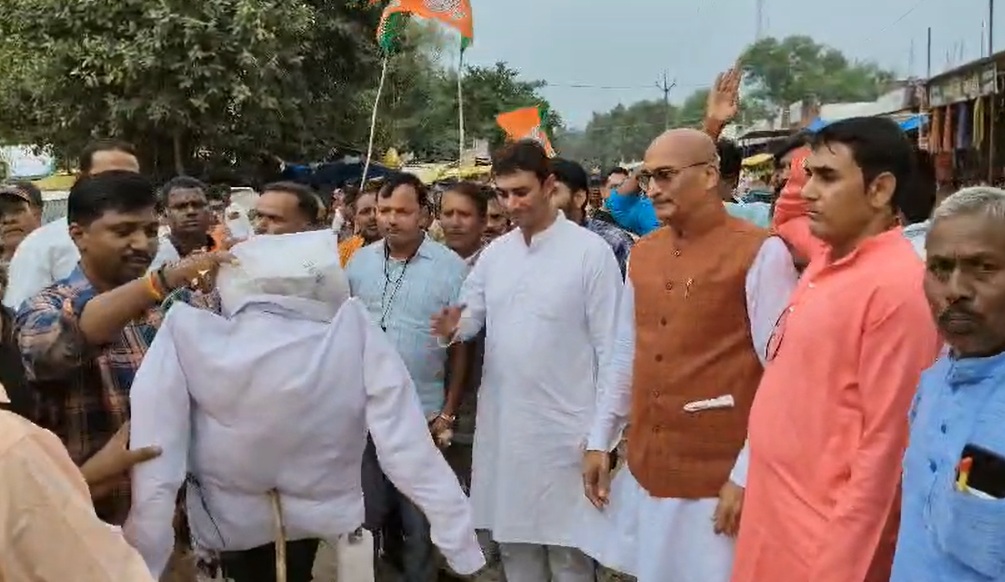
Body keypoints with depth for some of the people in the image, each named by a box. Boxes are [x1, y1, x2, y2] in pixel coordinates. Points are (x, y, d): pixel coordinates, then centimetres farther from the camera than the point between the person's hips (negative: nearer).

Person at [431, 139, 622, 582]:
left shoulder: (591, 251, -9)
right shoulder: (494, 253, 7)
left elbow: (610, 345, -9)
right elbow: (471, 315, 9)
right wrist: (452, 327, -15)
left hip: (565, 427, -5)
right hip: (501, 424, 5)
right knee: (512, 541, 18)